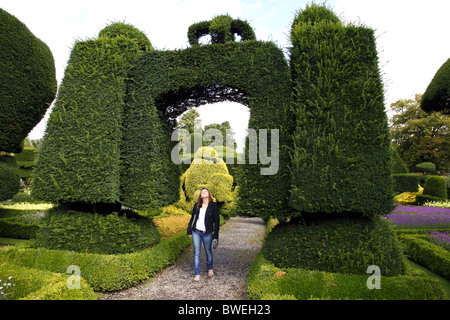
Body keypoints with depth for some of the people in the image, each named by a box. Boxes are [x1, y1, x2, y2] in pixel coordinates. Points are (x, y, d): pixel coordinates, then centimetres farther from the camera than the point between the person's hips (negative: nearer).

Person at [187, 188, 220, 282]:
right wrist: (189, 231, 10)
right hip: (196, 232, 2)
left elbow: (217, 221, -5)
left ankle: (210, 269, 39)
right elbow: (192, 218, 12)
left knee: (208, 251, 15)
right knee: (196, 252, 3)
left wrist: (215, 236, -6)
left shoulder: (213, 206, -6)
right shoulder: (197, 205, 2)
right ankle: (197, 274, 13)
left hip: (207, 234, -2)